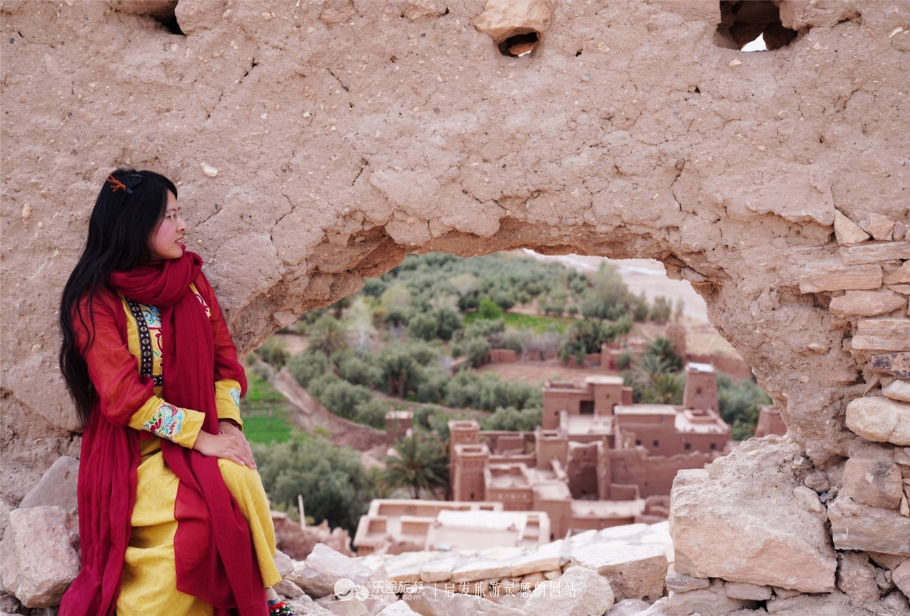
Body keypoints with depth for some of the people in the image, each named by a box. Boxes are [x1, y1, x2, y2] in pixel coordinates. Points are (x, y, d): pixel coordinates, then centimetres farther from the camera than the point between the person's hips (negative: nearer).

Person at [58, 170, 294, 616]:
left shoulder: (190, 279, 8)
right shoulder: (95, 303, -8)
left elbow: (224, 357, 9)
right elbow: (123, 396, -14)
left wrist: (228, 421, -8)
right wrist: (200, 436, -19)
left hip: (203, 434, 4)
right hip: (132, 446, -4)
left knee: (242, 483, -27)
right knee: (200, 514, -30)